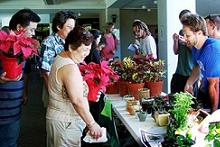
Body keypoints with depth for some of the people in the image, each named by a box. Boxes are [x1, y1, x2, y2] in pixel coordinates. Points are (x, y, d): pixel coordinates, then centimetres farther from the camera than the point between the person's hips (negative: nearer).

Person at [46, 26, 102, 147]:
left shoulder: (60, 59, 8)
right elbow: (77, 101, -27)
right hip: (66, 123, -10)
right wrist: (92, 124, -22)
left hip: (57, 117, 10)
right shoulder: (70, 67, -23)